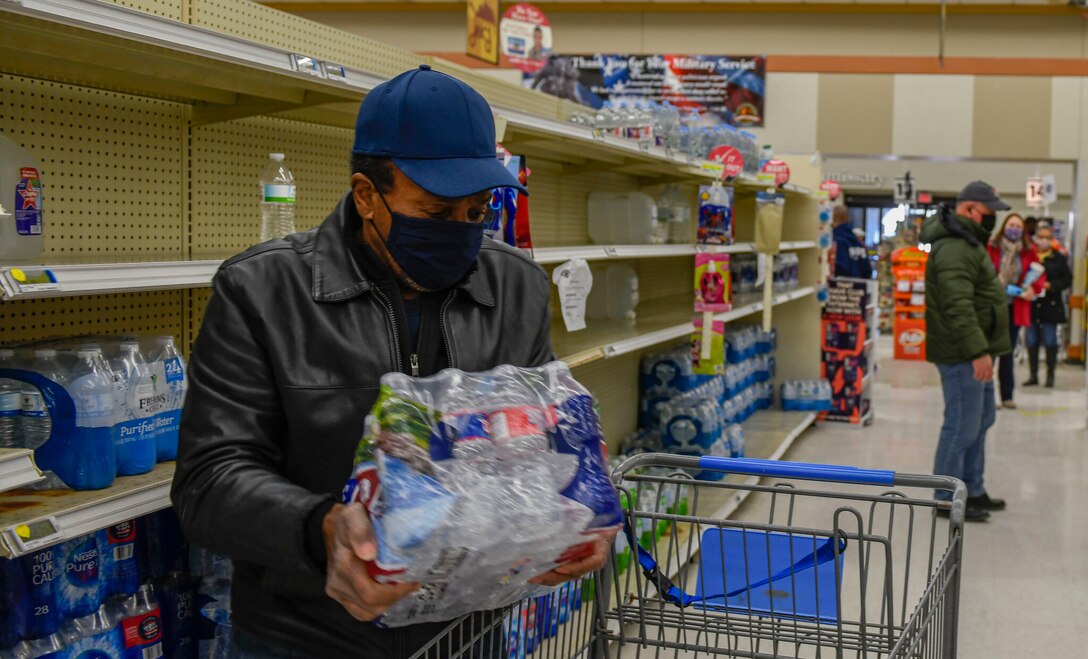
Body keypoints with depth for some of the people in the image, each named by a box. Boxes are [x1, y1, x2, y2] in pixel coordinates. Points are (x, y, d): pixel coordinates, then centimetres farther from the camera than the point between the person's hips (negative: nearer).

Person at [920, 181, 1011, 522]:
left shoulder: (967, 242, 18)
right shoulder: (954, 249, -20)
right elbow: (958, 307, -28)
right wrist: (978, 351, -30)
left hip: (973, 352, 11)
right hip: (962, 354, -11)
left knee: (981, 419, 19)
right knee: (962, 425, -5)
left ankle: (973, 491, 31)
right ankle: (948, 500, 5)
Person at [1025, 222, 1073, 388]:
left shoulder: (1059, 258, 0)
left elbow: (1067, 279, 0)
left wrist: (1051, 285, -13)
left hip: (1051, 305, -1)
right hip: (1031, 305, 1)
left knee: (1050, 341, 2)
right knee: (1032, 341, 7)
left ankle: (1050, 375, 12)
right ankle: (1033, 375, 16)